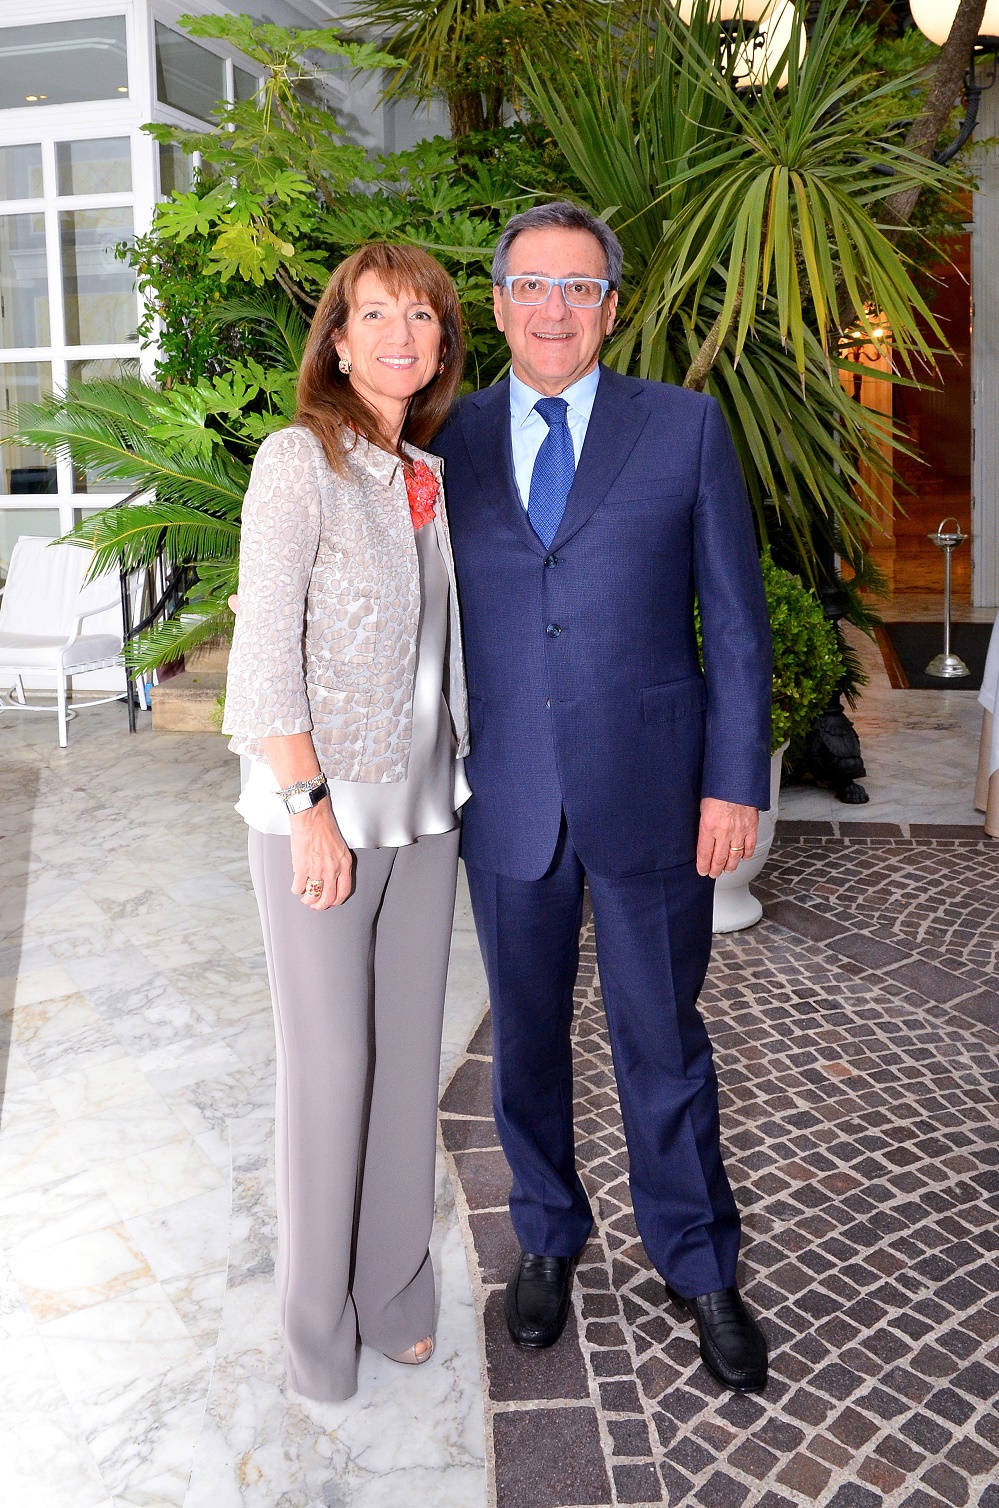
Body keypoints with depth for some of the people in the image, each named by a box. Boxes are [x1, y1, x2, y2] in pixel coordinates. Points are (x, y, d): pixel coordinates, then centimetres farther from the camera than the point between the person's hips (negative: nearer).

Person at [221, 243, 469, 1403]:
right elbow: (265, 649, -14)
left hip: (421, 807, 6)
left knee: (408, 1049, 13)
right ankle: (317, 1316, 24)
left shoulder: (431, 477, 10)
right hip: (318, 808, -6)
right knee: (329, 1064, 3)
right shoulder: (300, 460, -10)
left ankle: (394, 1288, 31)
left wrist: (455, 784, 9)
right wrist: (310, 809, -17)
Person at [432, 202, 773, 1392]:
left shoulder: (686, 427, 0)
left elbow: (734, 615, -1)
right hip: (507, 800, 2)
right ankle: (548, 1237, 38)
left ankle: (698, 1266, 31)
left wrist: (735, 780, -6)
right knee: (525, 1036, 15)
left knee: (662, 1039, 9)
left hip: (650, 793, -2)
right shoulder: (452, 443, 5)